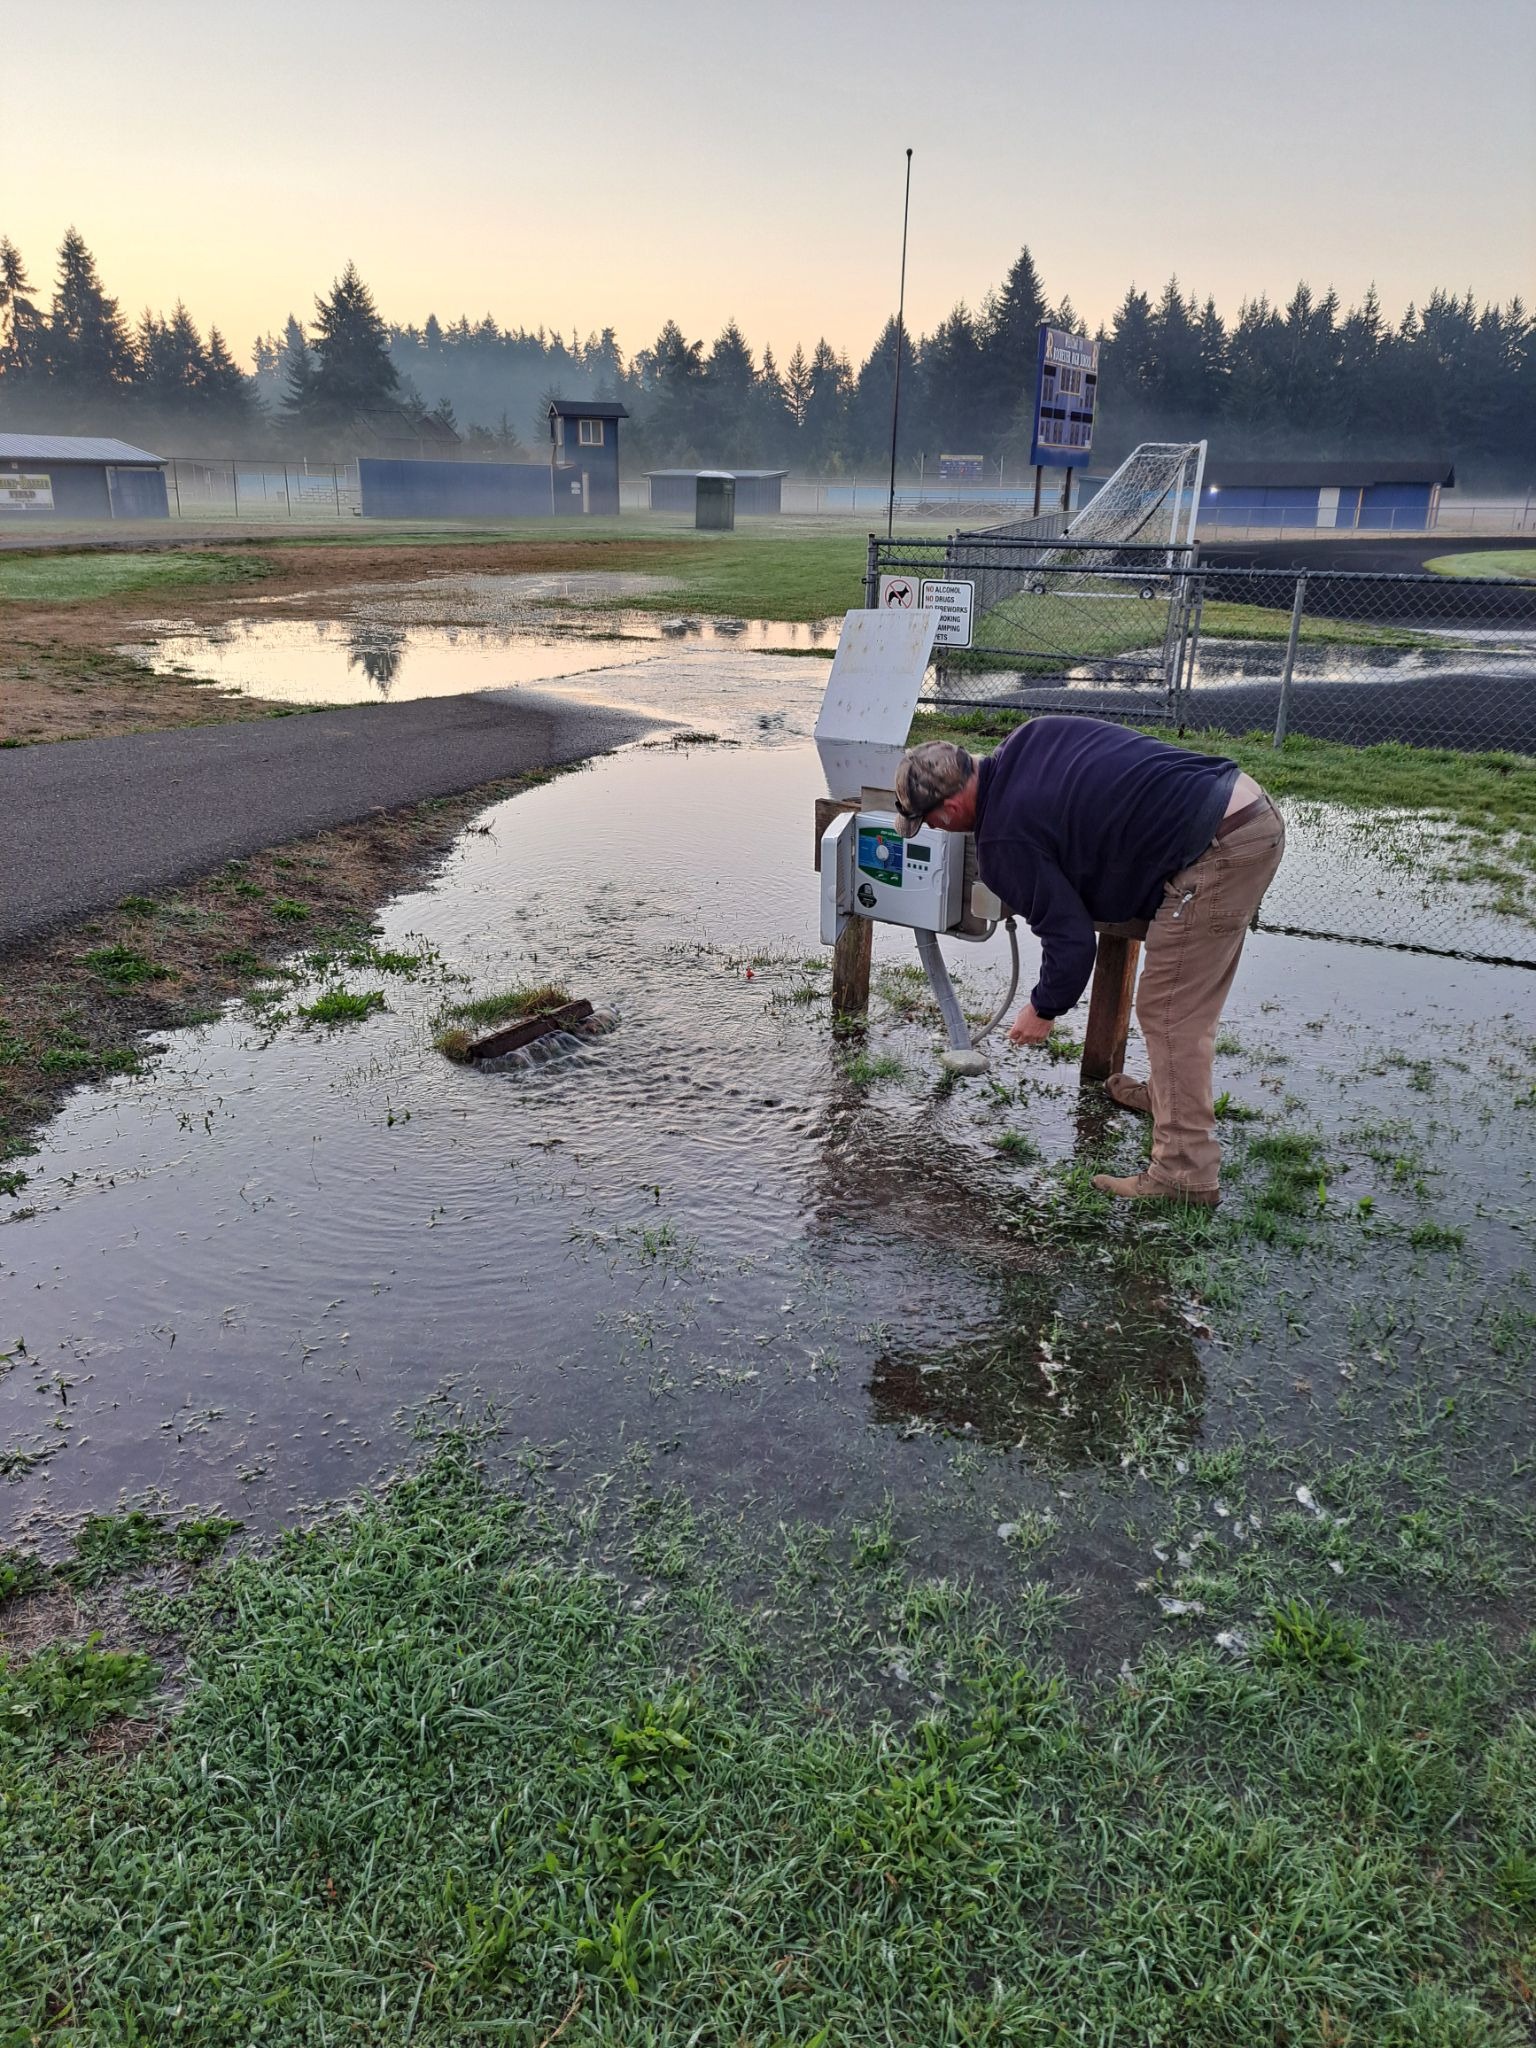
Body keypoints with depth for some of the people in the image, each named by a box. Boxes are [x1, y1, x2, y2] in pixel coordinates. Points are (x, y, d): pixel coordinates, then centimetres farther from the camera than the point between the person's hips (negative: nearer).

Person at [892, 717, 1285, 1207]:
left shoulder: (1006, 841, -12)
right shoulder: (1027, 738, 11)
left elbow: (1071, 939, -8)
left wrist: (1044, 1009, 9)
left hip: (1217, 853, -10)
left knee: (1169, 1013, -4)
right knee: (1188, 997, 25)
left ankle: (1184, 1173, 0)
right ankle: (1170, 1094, 43)